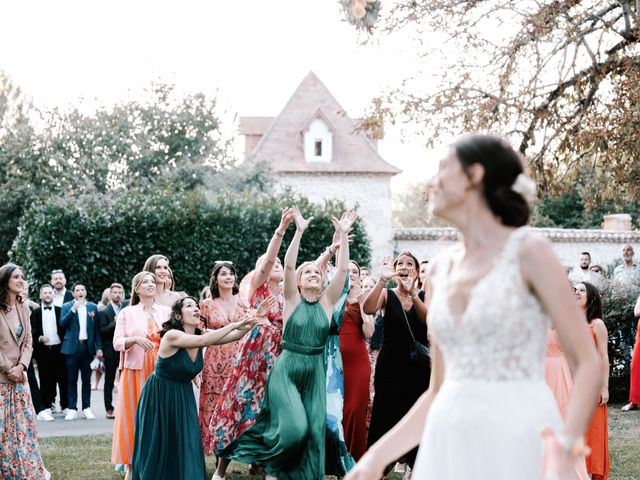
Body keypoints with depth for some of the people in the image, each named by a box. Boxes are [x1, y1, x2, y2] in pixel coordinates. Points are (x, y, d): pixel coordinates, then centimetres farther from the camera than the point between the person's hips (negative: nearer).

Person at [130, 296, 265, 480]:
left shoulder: (202, 335, -4)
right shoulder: (171, 336, -23)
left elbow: (235, 335, -14)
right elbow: (201, 341, -38)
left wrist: (254, 318, -29)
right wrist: (233, 324, -40)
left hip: (184, 398, 6)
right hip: (159, 396, -6)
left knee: (186, 447, 2)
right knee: (157, 449, 2)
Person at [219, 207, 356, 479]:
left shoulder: (327, 301, 5)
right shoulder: (292, 300, 0)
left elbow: (342, 269, -3)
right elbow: (288, 265, -13)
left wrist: (343, 235, -9)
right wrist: (299, 231, -19)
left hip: (315, 372, 3)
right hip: (286, 370, -3)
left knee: (314, 431, -2)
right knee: (294, 427, -16)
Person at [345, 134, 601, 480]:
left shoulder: (528, 253, -4)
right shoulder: (440, 269, 12)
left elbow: (589, 364, -7)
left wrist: (566, 451, -21)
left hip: (517, 444, -5)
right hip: (451, 448, 5)